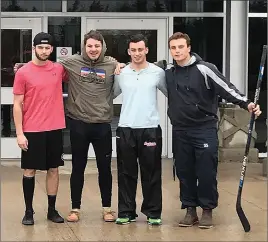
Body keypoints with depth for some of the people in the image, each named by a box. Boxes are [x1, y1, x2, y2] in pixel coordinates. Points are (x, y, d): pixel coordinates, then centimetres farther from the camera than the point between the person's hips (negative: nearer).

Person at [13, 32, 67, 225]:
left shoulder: (59, 69, 3)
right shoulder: (23, 72, -6)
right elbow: (17, 105, -4)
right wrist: (19, 133, -9)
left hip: (55, 129, 3)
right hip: (31, 131, -3)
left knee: (53, 169, 10)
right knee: (30, 170, 4)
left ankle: (52, 209, 20)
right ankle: (29, 211, 15)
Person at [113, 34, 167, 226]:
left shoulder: (158, 72, 0)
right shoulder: (121, 73, 5)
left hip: (150, 129, -2)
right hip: (126, 129, 2)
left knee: (151, 173, 3)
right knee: (126, 173, 6)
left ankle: (153, 212, 11)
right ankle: (126, 212, 14)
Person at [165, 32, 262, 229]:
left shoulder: (204, 69, -10)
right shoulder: (169, 74, 7)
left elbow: (226, 88, -17)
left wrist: (246, 103, -30)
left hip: (205, 129, -5)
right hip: (180, 131, 5)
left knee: (206, 172, -2)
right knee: (185, 172, 8)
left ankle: (207, 210, 11)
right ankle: (190, 210, 18)